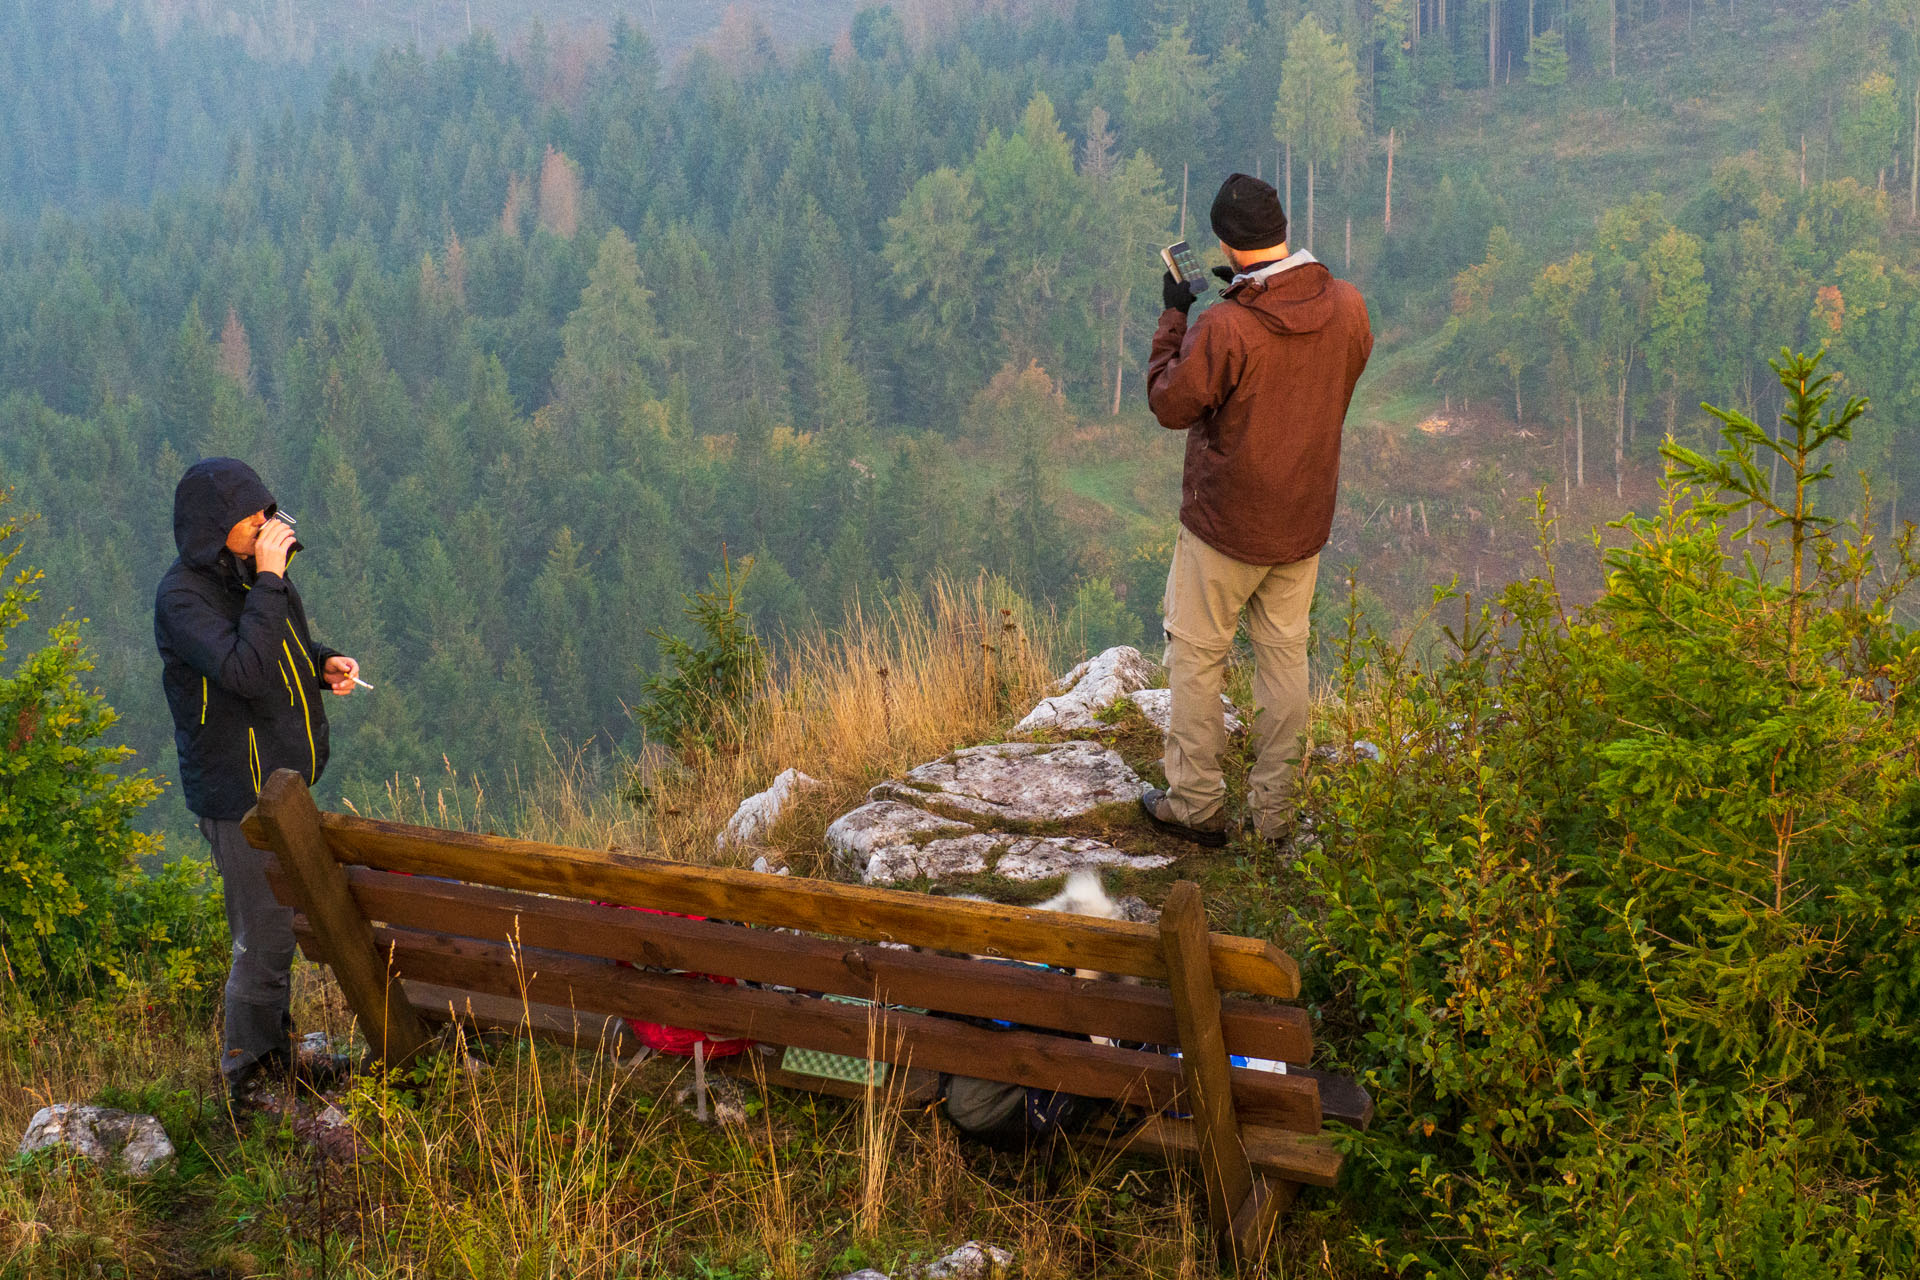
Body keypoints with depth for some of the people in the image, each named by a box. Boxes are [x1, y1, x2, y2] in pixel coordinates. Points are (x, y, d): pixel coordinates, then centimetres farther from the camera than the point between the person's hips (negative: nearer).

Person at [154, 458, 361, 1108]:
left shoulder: (249, 571, 4)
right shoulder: (182, 596, -21)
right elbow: (246, 671, -35)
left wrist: (325, 663, 1)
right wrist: (268, 581, -31)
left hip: (283, 779, 8)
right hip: (240, 795, -8)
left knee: (274, 925, 21)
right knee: (262, 938, -1)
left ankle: (275, 1045, 38)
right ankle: (248, 1076, 14)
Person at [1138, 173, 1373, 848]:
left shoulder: (1223, 328, -26)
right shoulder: (1347, 306, -9)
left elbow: (1170, 405, -12)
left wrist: (1172, 315, -3)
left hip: (1226, 521, -5)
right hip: (1305, 520, 5)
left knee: (1196, 654, 11)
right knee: (1284, 654, 15)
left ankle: (1196, 804, 18)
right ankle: (1274, 811, 22)